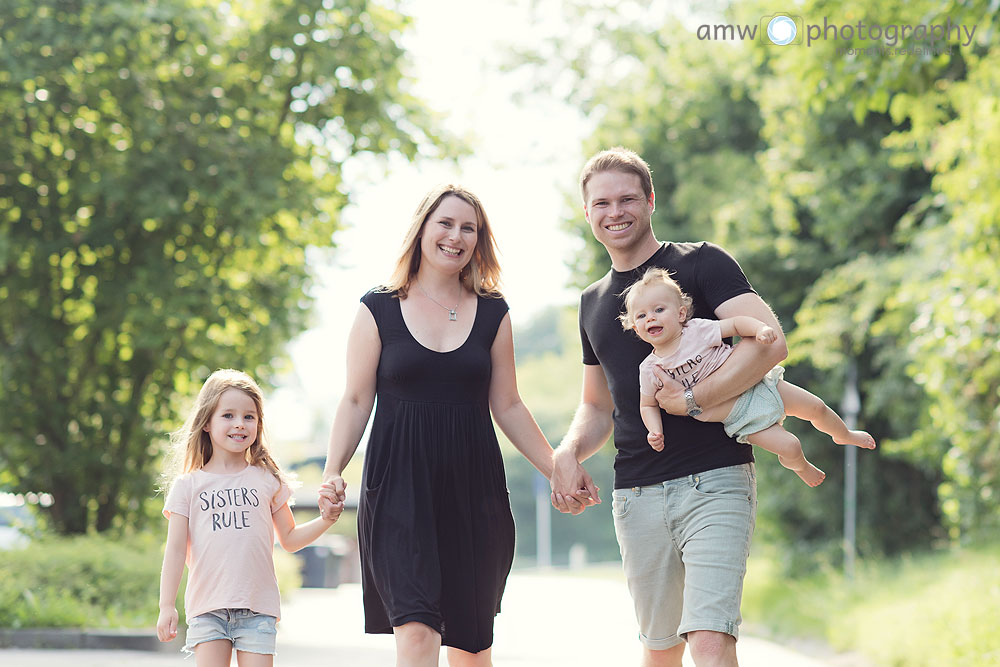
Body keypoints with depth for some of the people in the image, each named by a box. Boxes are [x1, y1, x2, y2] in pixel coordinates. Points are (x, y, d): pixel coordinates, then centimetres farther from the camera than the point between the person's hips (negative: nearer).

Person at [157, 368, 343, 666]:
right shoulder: (188, 485, 6)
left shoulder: (267, 480, 10)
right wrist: (166, 606, -2)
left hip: (258, 607, 1)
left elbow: (289, 539, 15)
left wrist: (325, 520, -1)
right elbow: (175, 549, 4)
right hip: (208, 608, -1)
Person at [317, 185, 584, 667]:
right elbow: (356, 401, 4)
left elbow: (508, 408, 14)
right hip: (399, 484, -3)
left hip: (472, 485, 3)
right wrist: (332, 473, -8)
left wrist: (558, 469, 8)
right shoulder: (379, 310, 4)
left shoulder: (492, 314, 10)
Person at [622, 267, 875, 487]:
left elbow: (736, 324, -11)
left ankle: (844, 435, 43)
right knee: (789, 447, -14)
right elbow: (648, 405, 4)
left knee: (816, 407, 9)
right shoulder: (650, 370, -9)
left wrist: (761, 329, -31)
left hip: (756, 384, 1)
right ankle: (800, 466, 24)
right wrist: (655, 432, -15)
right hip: (739, 419, 0)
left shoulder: (697, 330, -13)